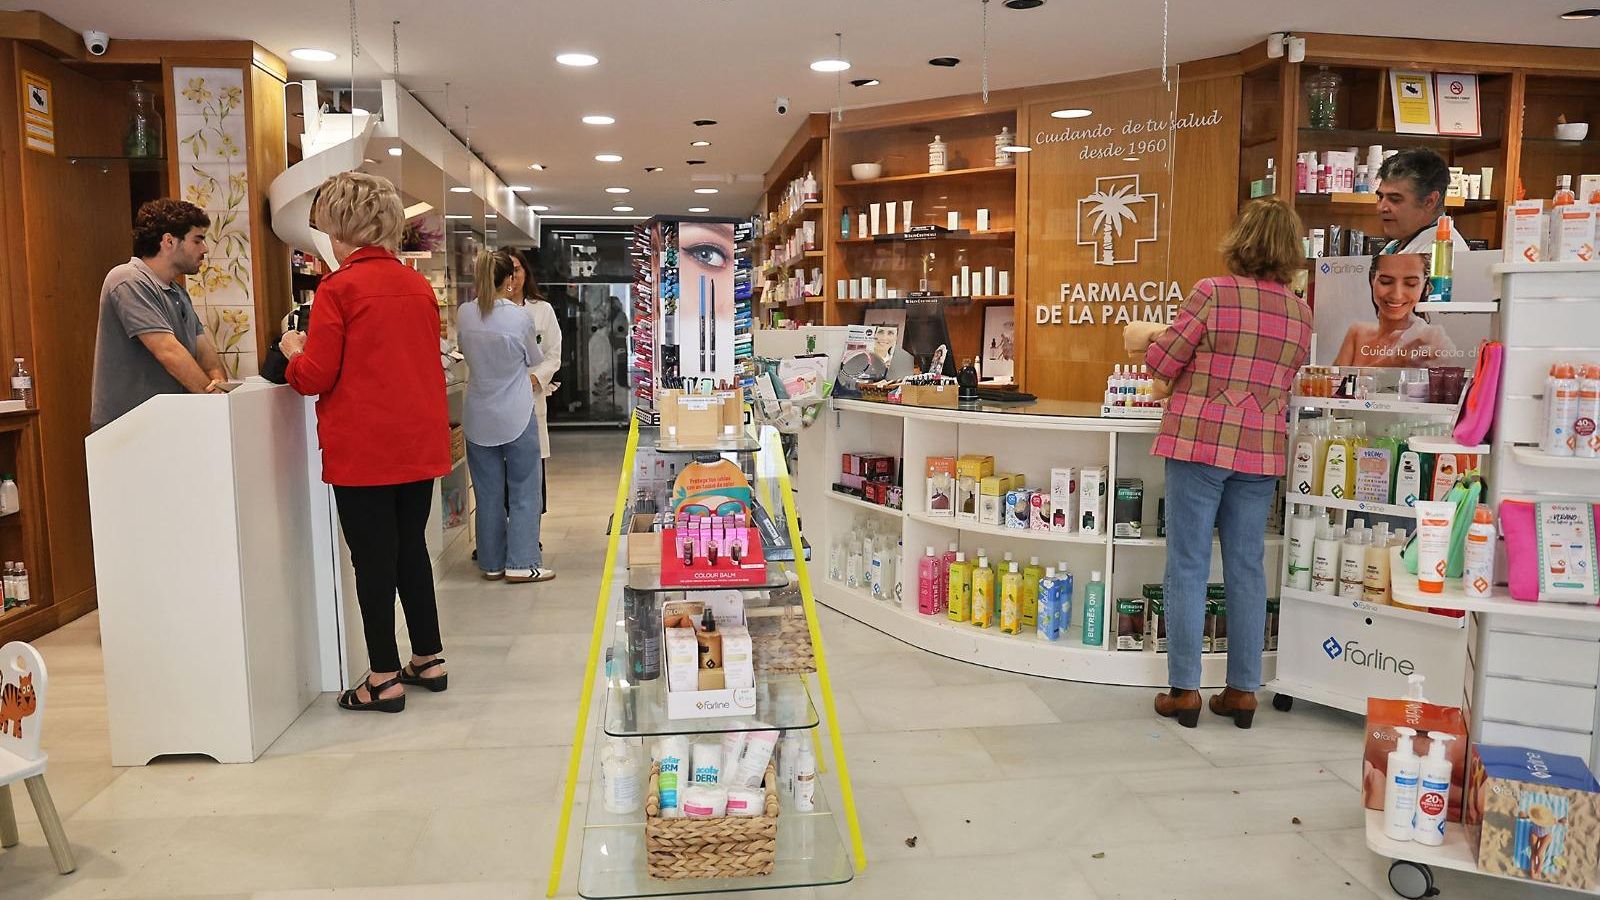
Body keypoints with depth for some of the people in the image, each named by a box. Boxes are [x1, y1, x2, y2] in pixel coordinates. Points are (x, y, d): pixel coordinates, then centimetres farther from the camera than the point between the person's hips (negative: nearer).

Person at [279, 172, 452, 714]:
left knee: (373, 558, 2)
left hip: (363, 449, -6)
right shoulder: (418, 284, 8)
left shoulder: (339, 288, -11)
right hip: (419, 443, 6)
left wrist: (294, 351, 9)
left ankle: (385, 679, 10)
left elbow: (315, 378, -11)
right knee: (411, 548, 16)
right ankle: (428, 659, 25)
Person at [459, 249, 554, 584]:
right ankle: (521, 563, 7)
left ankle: (492, 563, 20)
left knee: (488, 493, 12)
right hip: (516, 416, -4)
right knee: (524, 492, 7)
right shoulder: (520, 318, -16)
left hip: (479, 418, 4)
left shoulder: (464, 314, -4)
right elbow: (535, 360, 2)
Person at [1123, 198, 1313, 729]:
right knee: (1247, 568, 10)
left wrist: (1151, 337, 18)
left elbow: (1164, 362, -5)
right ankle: (1243, 690, 17)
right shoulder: (1301, 313, 9)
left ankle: (1184, 690, 5)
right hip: (1261, 451, 5)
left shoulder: (1213, 293, -8)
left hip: (1200, 443, -5)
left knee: (1188, 567, 1)